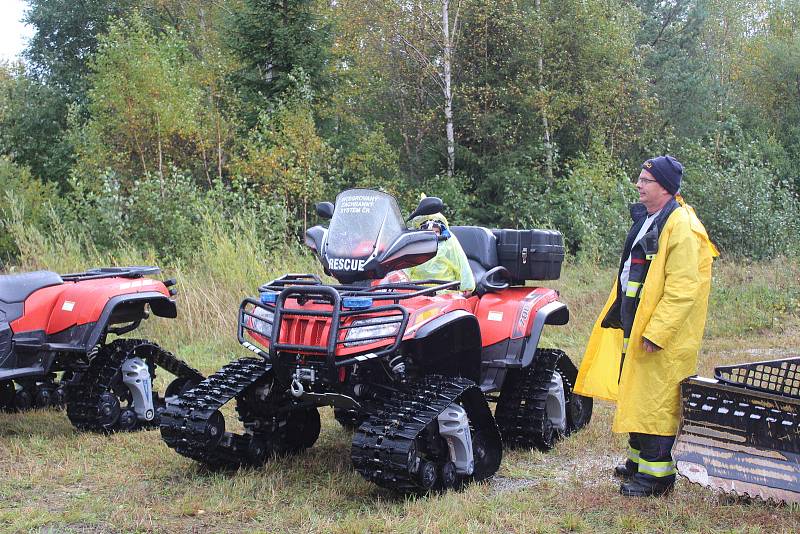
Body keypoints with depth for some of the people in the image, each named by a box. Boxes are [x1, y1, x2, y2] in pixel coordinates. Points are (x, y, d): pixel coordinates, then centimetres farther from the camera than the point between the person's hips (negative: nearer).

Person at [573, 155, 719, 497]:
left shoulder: (681, 227, -18)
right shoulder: (647, 218, 13)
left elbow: (682, 289, -23)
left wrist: (655, 332, -24)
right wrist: (619, 315, 22)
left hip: (663, 332, -10)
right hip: (635, 322, 10)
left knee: (655, 399, -5)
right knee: (637, 394, 17)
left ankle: (656, 472, 2)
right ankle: (639, 459, 30)